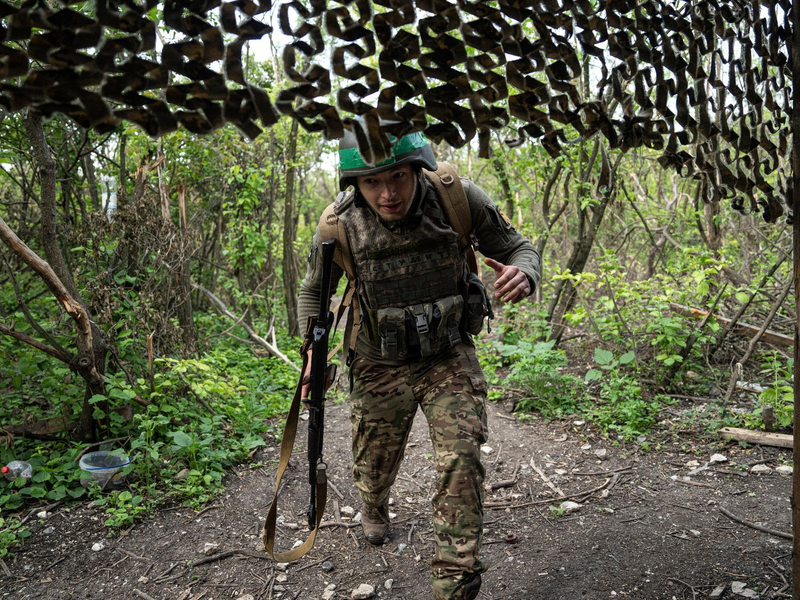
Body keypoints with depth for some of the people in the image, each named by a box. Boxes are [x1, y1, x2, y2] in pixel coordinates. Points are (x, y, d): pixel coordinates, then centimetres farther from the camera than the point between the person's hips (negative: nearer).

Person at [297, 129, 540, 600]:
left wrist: (524, 277, -31)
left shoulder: (459, 198, -21)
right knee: (374, 466, 17)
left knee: (461, 462, -15)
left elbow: (518, 248, -7)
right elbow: (315, 290, 2)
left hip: (450, 358, 0)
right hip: (381, 366, 1)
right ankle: (374, 508, 55)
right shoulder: (341, 224, -19)